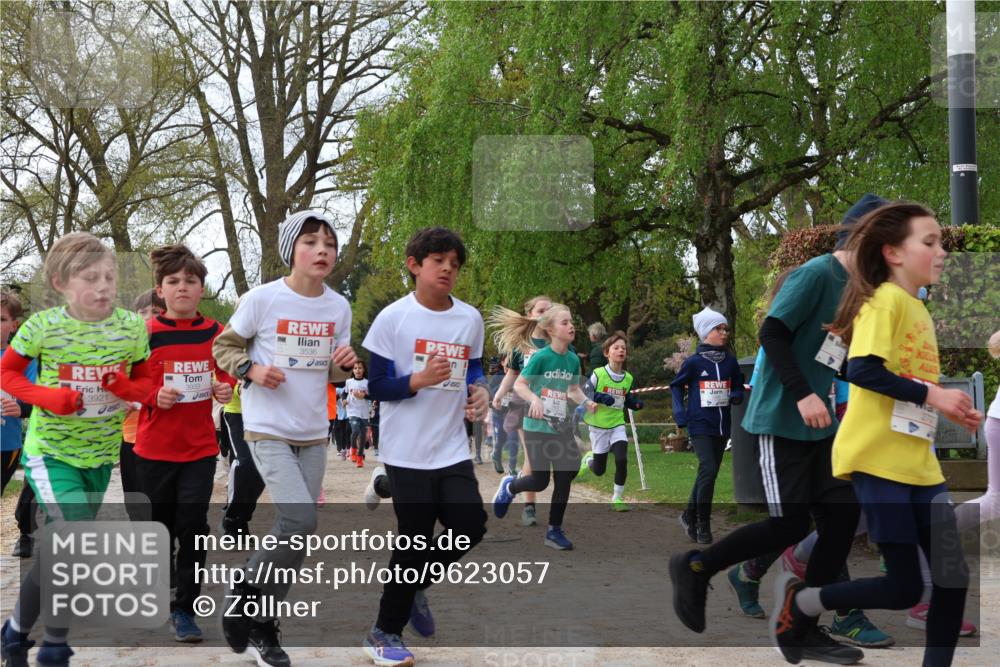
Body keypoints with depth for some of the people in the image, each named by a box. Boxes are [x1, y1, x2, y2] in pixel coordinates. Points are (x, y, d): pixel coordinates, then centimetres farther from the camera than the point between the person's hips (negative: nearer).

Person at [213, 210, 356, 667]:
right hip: (268, 430, -5)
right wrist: (251, 370, -18)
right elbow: (223, 347, 0)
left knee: (293, 534, 9)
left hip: (313, 435, 5)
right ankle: (244, 590, 3)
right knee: (301, 521, -20)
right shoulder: (262, 299, -11)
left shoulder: (339, 307, 2)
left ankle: (263, 627, 23)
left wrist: (344, 364, -10)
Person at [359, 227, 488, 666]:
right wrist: (418, 381, -26)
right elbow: (373, 385, -10)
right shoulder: (392, 318, -11)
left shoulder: (470, 319, 3)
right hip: (406, 452, -5)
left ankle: (414, 587, 28)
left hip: (453, 449, 5)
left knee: (470, 528, 0)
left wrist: (480, 390, -6)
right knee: (416, 540, -1)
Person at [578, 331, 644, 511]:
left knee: (622, 459, -17)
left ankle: (617, 498, 0)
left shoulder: (628, 378, 3)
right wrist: (600, 398, -29)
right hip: (599, 425, -3)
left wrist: (635, 404, -3)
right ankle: (588, 460, 44)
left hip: (618, 424, 3)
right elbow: (585, 394, -12)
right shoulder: (598, 374, -11)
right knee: (599, 470, 6)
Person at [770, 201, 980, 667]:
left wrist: (951, 411, 8)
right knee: (904, 589, -4)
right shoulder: (887, 299, -11)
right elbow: (863, 371, -23)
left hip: (919, 463, 8)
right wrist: (932, 394, -20)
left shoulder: (919, 310, 16)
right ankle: (798, 600, 17)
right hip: (879, 460, -8)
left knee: (954, 578, 2)